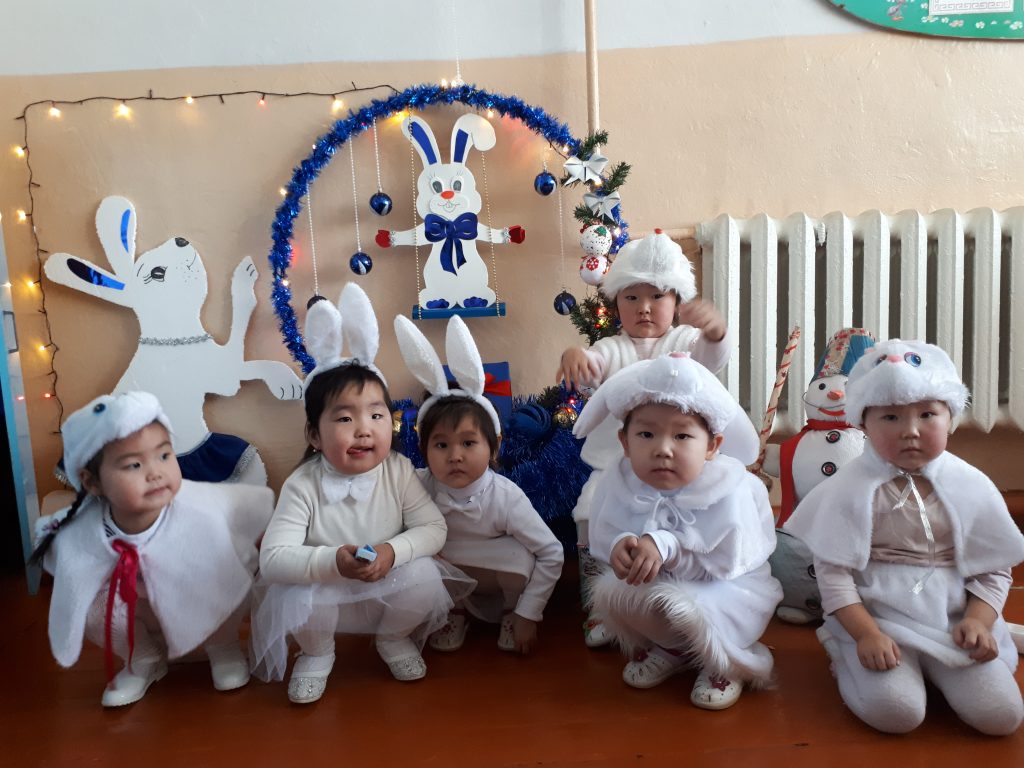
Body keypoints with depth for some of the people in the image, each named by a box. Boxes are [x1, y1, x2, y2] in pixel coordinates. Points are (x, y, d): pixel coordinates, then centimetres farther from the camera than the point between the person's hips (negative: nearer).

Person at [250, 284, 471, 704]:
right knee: (293, 597, -31)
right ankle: (316, 652, 6)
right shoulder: (303, 485, -19)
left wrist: (393, 551, -33)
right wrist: (333, 562, -42)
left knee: (425, 576, -26)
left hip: (388, 593, 2)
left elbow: (433, 528, -14)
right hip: (324, 597, -1)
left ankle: (394, 638, 9)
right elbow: (272, 560, -25)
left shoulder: (399, 471, -14)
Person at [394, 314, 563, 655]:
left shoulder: (505, 497, -28)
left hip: (501, 585, -2)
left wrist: (527, 616, -19)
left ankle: (511, 612, 3)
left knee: (519, 555, -32)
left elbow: (551, 554, -21)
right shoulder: (421, 485, -24)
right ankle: (453, 611, 5)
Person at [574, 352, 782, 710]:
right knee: (606, 591, -20)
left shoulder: (728, 492, -27)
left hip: (727, 590, -4)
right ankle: (666, 649, 12)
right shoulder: (616, 486, -16)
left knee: (682, 604, -34)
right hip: (655, 586, 5)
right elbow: (602, 539, -8)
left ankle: (728, 665, 3)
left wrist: (665, 546, -37)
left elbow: (726, 564, -27)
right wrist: (621, 547, -32)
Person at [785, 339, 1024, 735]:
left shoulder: (972, 487, 1)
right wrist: (866, 634, -17)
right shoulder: (850, 488, -9)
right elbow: (832, 571, -9)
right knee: (895, 711, -22)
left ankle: (935, 669, 16)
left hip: (953, 619, 4)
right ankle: (850, 660, 9)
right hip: (875, 617, -3)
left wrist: (977, 621, -10)